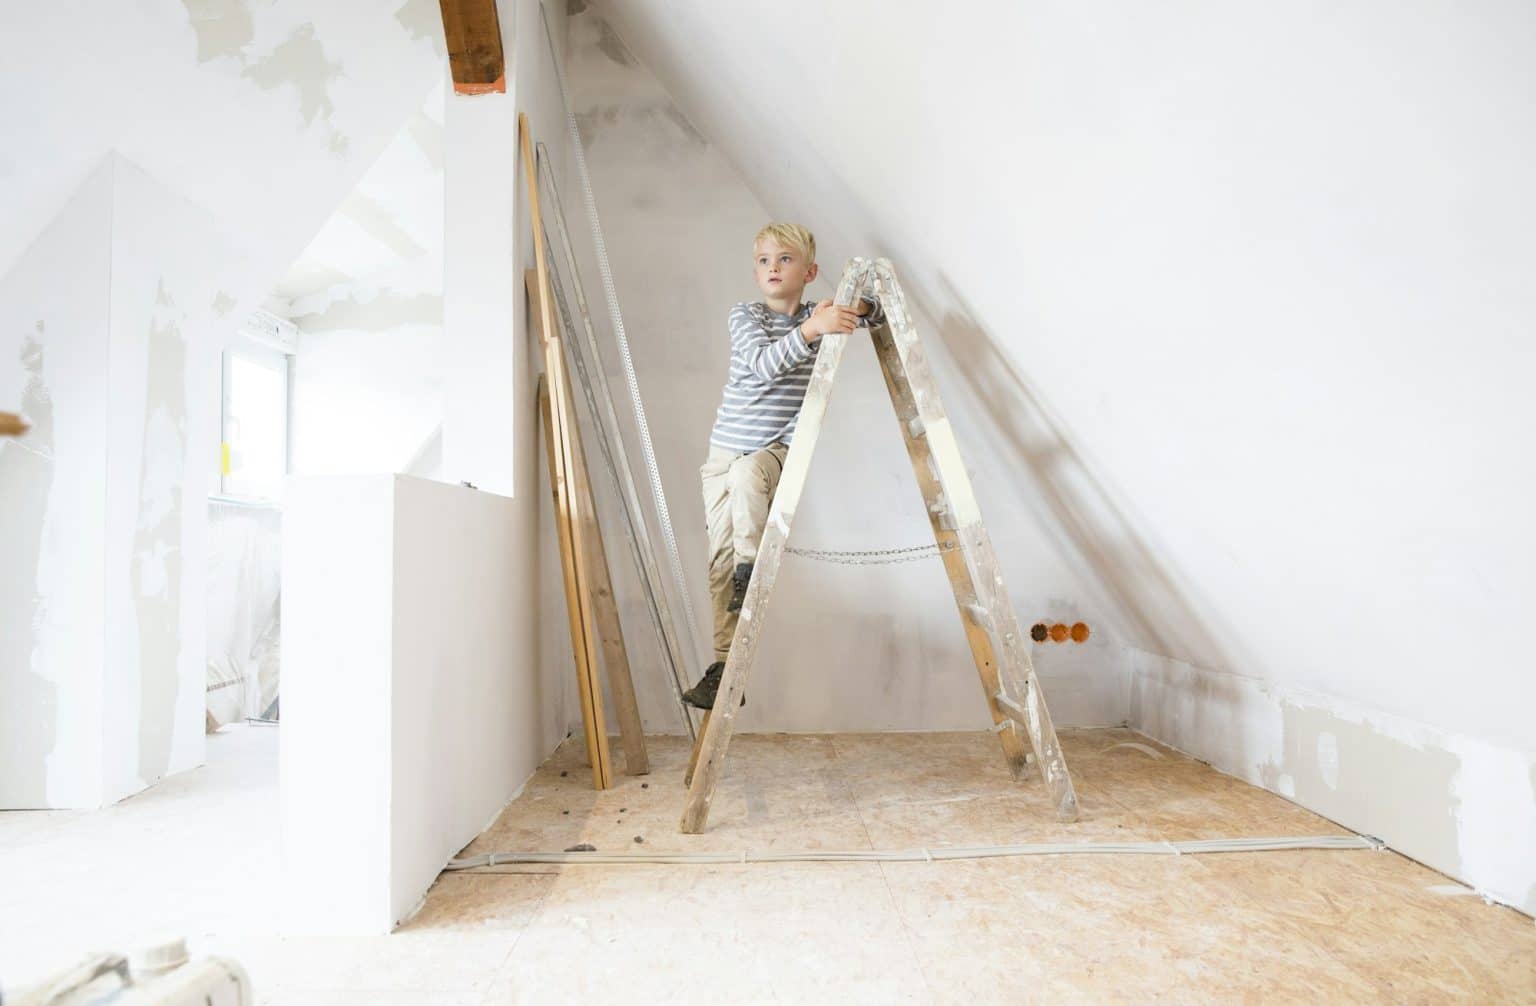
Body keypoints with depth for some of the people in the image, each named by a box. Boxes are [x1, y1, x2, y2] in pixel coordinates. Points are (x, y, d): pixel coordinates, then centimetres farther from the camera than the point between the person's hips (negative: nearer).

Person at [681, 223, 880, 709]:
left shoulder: (819, 315, 6)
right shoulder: (745, 316, -1)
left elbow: (875, 312, 10)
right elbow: (763, 363, -20)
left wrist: (855, 307, -12)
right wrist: (811, 329, -33)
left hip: (778, 450, 0)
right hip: (726, 451, 1)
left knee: (746, 473, -37)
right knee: (722, 557, -3)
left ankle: (751, 567, -20)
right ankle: (725, 665, 2)